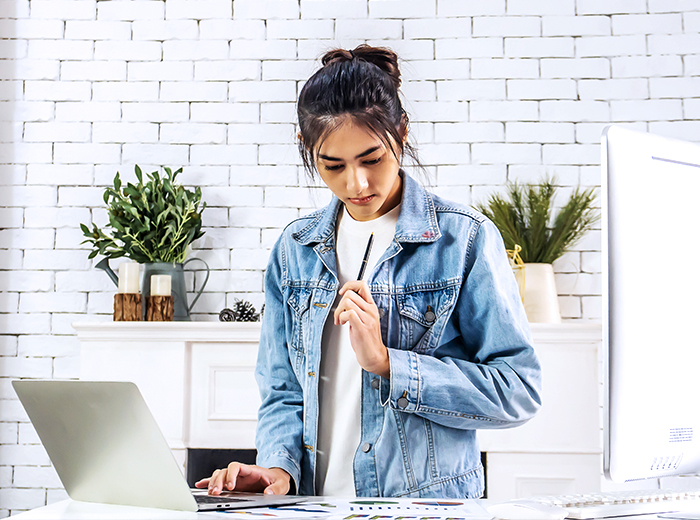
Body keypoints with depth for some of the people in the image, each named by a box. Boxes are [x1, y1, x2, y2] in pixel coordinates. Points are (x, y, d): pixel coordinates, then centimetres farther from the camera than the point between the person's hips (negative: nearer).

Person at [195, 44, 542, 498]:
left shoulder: (465, 239, -4)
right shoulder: (295, 249, 10)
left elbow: (518, 391, -7)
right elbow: (284, 392, 14)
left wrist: (386, 362, -14)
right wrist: (279, 465, -6)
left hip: (429, 503, -4)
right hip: (316, 506, 4)